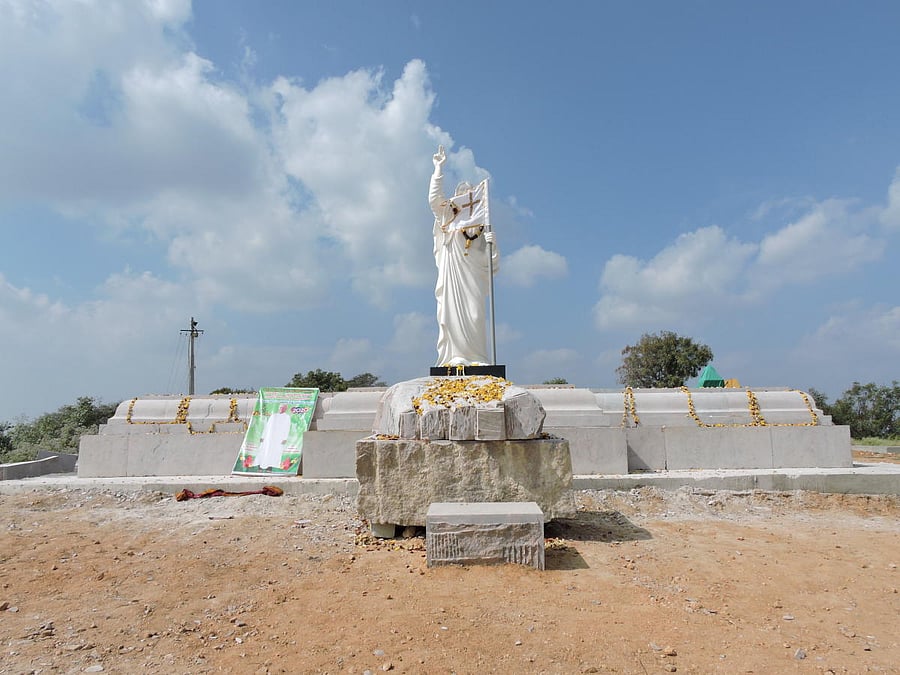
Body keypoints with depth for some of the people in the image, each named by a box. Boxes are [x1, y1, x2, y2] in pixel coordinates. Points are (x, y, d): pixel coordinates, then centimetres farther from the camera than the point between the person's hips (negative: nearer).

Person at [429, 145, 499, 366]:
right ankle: (453, 358, -6)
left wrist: (491, 243, -9)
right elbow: (434, 198, -1)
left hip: (473, 280, 0)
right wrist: (438, 168, -2)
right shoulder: (447, 217, 15)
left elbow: (491, 262, 10)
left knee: (474, 317, -8)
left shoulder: (480, 224, 15)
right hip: (452, 277, 0)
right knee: (451, 315, -6)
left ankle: (475, 359, -7)